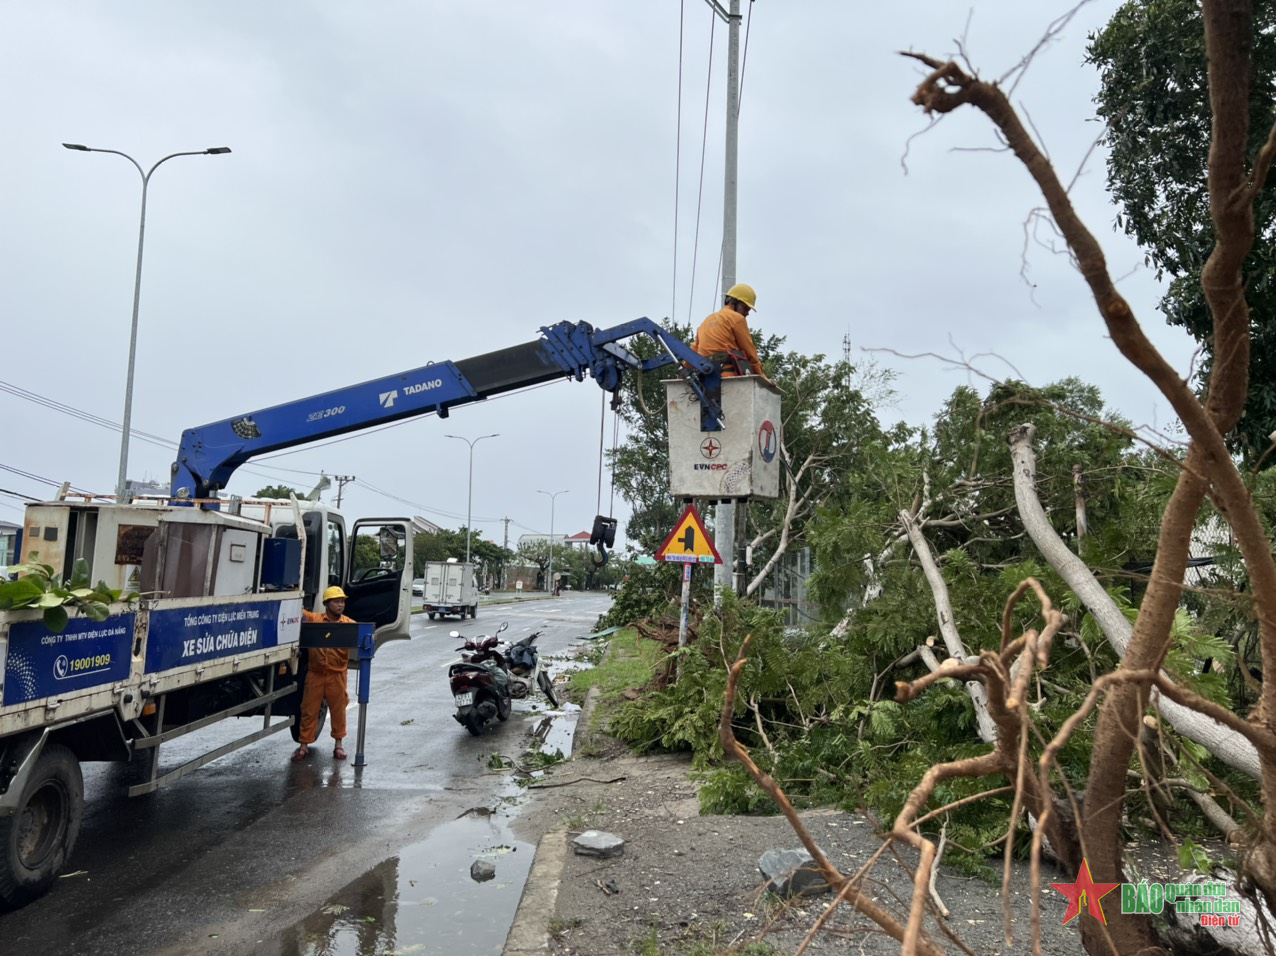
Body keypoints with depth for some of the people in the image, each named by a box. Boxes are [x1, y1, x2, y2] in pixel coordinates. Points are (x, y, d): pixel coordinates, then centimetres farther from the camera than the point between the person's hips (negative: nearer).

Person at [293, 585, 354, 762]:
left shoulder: (350, 624, 1)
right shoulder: (314, 619, 1)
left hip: (337, 675, 0)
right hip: (315, 674, 0)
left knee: (338, 710, 9)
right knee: (309, 710, 7)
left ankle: (338, 744, 25)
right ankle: (304, 746, 19)